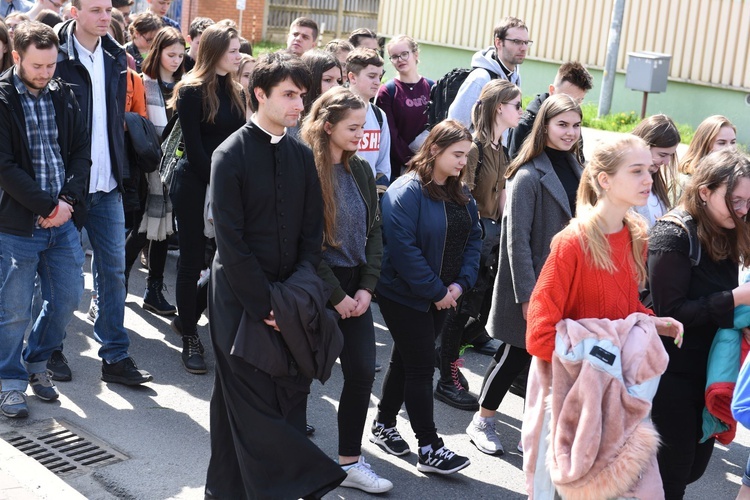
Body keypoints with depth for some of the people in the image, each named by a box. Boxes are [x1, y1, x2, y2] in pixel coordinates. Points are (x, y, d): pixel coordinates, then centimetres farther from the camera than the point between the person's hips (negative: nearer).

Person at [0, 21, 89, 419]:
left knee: (67, 299, 10)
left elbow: (82, 149, 7)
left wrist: (68, 199, -8)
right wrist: (47, 206, -15)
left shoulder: (62, 95, 7)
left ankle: (36, 361, 32)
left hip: (62, 220, 5)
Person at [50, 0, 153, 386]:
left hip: (106, 184, 5)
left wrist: (119, 172, 12)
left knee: (113, 268, 6)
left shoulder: (116, 58, 7)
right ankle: (53, 349, 26)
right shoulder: (57, 58, -11)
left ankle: (115, 357, 14)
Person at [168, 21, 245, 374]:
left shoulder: (236, 93, 12)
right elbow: (194, 147, -11)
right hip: (195, 187, -6)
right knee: (193, 262, 1)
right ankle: (189, 338, 11)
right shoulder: (192, 91, -7)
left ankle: (187, 319, 25)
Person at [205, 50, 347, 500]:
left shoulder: (302, 156, 7)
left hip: (290, 298, 5)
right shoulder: (232, 155, -8)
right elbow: (231, 240, -12)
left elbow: (313, 232, 7)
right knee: (250, 400, -2)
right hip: (241, 298, -5)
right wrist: (263, 303, -15)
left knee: (291, 395, 3)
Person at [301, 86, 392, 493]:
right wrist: (335, 295, -14)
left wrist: (366, 288, -2)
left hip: (355, 286, 6)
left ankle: (350, 461, 15)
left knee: (362, 370, 3)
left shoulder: (361, 171, 7)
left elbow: (374, 230, 9)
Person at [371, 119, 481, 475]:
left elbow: (474, 237, 9)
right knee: (421, 366, -3)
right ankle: (429, 449, 4)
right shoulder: (407, 192, -18)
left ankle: (384, 426, 32)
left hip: (442, 295, 7)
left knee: (406, 359, 17)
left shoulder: (461, 192, 7)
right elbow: (404, 248, -24)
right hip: (405, 295, -7)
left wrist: (460, 283, -5)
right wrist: (436, 290, -20)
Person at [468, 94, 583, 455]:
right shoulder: (529, 176, -16)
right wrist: (527, 295, -19)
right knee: (515, 356, 4)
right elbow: (517, 240, -17)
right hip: (534, 285, -7)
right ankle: (481, 423, 23)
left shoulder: (574, 170, 7)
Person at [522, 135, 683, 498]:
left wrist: (653, 323, -1)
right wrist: (587, 365, -19)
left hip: (620, 383, 6)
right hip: (576, 385, -6)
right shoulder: (574, 242, -19)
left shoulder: (636, 237, 2)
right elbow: (540, 332, -18)